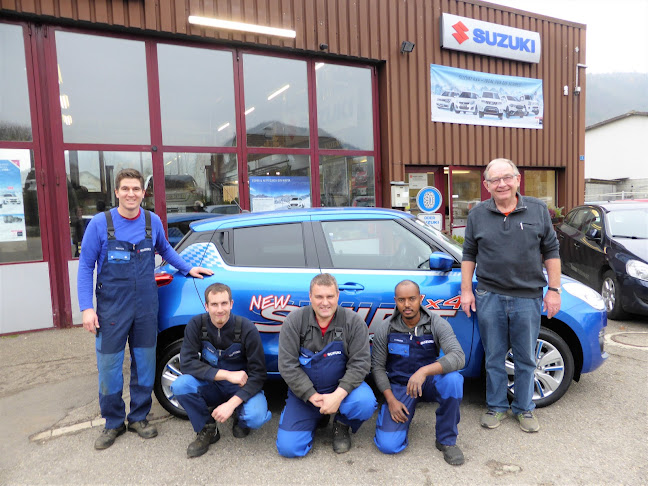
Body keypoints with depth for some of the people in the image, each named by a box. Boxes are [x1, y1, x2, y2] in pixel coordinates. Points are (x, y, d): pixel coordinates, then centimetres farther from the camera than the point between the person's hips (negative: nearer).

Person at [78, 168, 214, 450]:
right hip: (112, 309, -2)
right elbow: (85, 266, -4)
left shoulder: (152, 222, 1)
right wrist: (86, 307, -9)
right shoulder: (100, 223, -7)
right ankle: (113, 423, 26)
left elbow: (164, 249, 20)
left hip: (146, 307, 2)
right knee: (109, 367, 5)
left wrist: (187, 269, 13)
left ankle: (138, 418, 30)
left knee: (144, 365, 11)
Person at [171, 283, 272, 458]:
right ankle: (207, 429, -2)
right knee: (180, 385, -27)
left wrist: (231, 404, -29)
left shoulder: (246, 329, -18)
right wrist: (227, 375, -27)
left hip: (242, 388, -2)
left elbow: (257, 374, -17)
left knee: (255, 417, -32)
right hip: (211, 387, 2)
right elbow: (187, 363, -19)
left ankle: (240, 419, 7)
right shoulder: (196, 325, -11)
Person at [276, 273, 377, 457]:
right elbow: (287, 366, -12)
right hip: (304, 392, 1)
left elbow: (360, 363, -14)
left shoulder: (353, 322, -11)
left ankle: (342, 425, 5)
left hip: (341, 387, 0)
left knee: (365, 403, -31)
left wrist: (338, 395, -26)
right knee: (288, 447, -11)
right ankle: (317, 418, 21)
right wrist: (313, 397, -18)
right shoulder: (294, 321, -11)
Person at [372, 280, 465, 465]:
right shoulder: (385, 328, -9)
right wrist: (391, 400, -13)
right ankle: (405, 415, 18)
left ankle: (446, 440, -12)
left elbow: (458, 356, -27)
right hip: (399, 386, 0)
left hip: (429, 382, 0)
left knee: (453, 379, -35)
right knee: (388, 445, -17)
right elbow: (377, 367, -1)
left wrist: (424, 371, -42)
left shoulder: (437, 324, -13)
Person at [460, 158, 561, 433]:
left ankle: (524, 409, 30)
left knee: (526, 359, 12)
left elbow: (551, 252, 4)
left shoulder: (538, 210, 2)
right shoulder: (478, 215, 3)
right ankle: (496, 407, 28)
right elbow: (469, 255, 7)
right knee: (494, 358, 11)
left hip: (528, 298, 0)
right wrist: (466, 290, 2)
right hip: (489, 297, 0)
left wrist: (554, 290, 0)